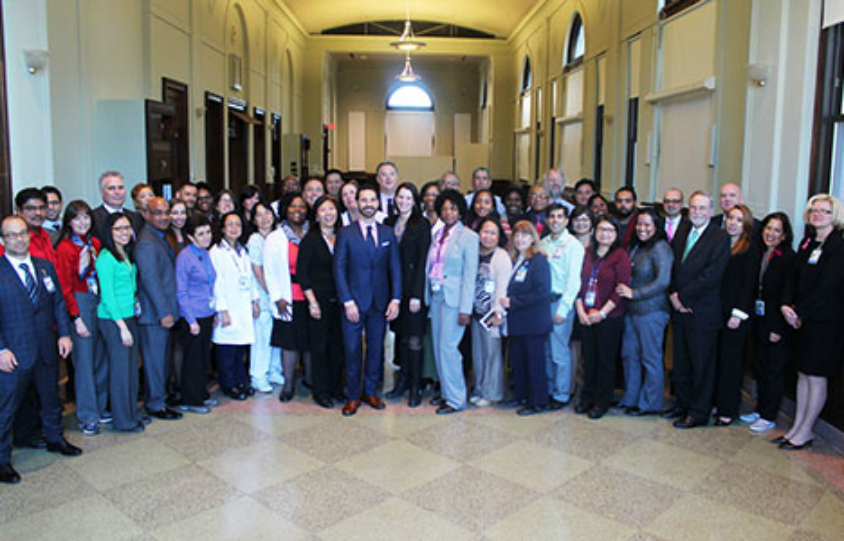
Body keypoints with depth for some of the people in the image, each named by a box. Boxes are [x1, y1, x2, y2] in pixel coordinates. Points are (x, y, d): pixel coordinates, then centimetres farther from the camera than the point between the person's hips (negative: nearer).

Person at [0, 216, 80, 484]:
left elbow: (58, 302, 9)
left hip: (47, 349, 5)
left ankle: (55, 439, 40)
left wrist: (64, 333, 0)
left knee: (51, 398, 20)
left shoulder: (45, 267, 6)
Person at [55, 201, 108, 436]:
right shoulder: (65, 249, -8)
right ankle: (87, 416, 8)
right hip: (79, 304, -5)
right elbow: (65, 288, -9)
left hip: (100, 302, 6)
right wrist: (76, 318, -12)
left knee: (102, 356, 10)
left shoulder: (95, 244, 8)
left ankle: (101, 406, 24)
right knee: (84, 359, -1)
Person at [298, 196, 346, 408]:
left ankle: (336, 388, 21)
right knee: (319, 346, 3)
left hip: (339, 301, 4)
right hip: (319, 301, -3)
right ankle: (321, 391, 14)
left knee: (338, 345, 7)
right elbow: (301, 273, -5)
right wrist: (312, 302, -10)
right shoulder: (310, 240, -3)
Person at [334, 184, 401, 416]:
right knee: (352, 350, 3)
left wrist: (395, 299, -3)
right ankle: (353, 396, 17)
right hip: (354, 302, -2)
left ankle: (370, 391, 25)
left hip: (380, 302, 3)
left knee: (376, 348, 10)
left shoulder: (388, 233, 8)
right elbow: (339, 269, -3)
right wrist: (348, 302, -11)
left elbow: (395, 268, 7)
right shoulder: (346, 233, 0)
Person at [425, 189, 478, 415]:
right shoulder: (437, 235, 11)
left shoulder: (469, 236, -6)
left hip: (454, 298, -6)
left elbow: (470, 275, -10)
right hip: (435, 296, 6)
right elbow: (431, 267, 12)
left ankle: (456, 399, 4)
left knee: (447, 346, -8)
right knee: (438, 347, 11)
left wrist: (465, 309, -14)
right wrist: (427, 295, 5)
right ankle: (446, 392, 24)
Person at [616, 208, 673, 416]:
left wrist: (634, 293, -17)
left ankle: (650, 404, 15)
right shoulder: (635, 247, 13)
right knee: (629, 354, 12)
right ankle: (630, 398, 26)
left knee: (650, 358, 2)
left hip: (652, 311, -8)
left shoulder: (660, 248, -11)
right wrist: (623, 289, 5)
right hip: (632, 311, 8)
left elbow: (662, 281, -18)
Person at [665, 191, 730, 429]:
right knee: (680, 362, 14)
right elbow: (672, 267, 10)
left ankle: (699, 413, 16)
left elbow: (711, 276, -16)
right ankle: (683, 403, 29)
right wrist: (673, 294, -5)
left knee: (702, 363, 5)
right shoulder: (681, 232, 12)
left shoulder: (720, 237, -8)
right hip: (680, 309, 6)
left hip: (703, 312, -6)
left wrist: (683, 296, -15)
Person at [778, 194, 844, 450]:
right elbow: (795, 277, 10)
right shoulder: (807, 242, 11)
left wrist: (800, 312, -14)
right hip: (803, 319, 7)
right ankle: (797, 427, 22)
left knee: (816, 377, 2)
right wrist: (787, 305, -4)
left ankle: (805, 432, 12)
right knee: (803, 374, 13)